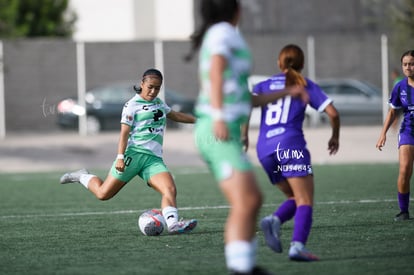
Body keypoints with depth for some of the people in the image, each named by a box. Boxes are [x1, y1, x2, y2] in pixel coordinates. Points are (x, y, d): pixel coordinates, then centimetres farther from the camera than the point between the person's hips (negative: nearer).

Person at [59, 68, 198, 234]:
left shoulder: (158, 103, 21)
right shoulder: (132, 105, 0)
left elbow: (176, 116, 40)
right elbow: (124, 132, -8)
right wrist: (120, 157, -19)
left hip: (154, 158, 5)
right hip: (135, 153, -5)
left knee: (170, 190, -21)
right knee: (103, 193, -4)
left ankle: (173, 224, -37)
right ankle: (83, 177, 23)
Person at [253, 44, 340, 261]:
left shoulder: (265, 85, 18)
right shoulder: (305, 85, 11)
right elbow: (332, 113, 2)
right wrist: (335, 136, 18)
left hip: (264, 150, 4)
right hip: (291, 146, -4)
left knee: (294, 197, 18)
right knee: (305, 201, -7)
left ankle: (274, 220, -11)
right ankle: (298, 245, -29)